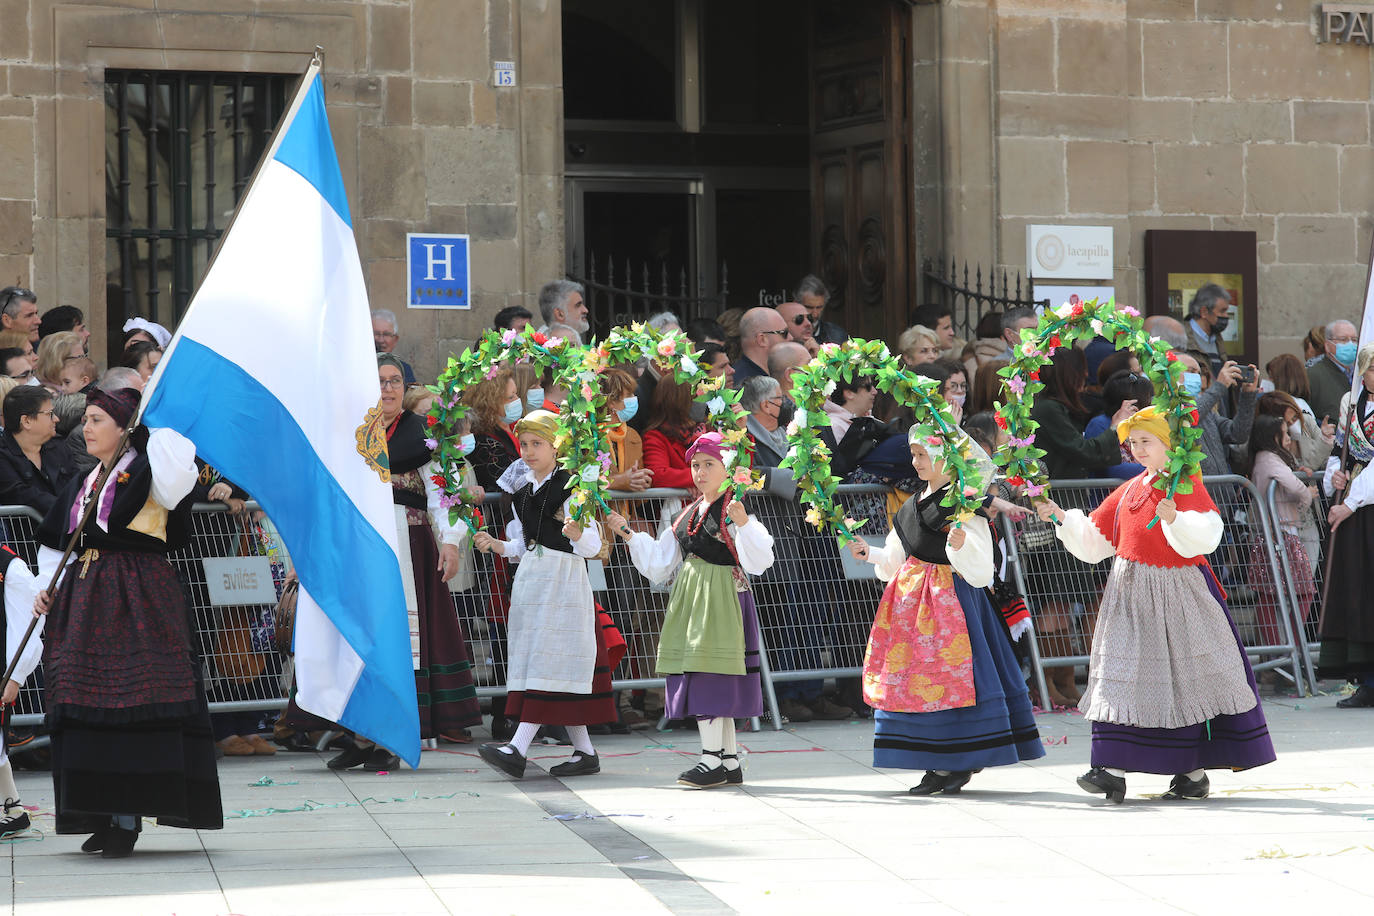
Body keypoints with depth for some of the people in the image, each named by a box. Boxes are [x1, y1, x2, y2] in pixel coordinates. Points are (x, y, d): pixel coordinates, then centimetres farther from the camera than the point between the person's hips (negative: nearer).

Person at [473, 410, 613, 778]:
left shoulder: (570, 486, -5)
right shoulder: (523, 492, 16)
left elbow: (592, 546, -10)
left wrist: (577, 532, -31)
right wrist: (496, 546, 3)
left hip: (563, 580, -8)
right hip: (530, 580, 8)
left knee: (548, 660, -13)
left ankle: (518, 748, -22)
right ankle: (585, 752, 9)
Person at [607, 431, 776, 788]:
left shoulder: (734, 510, -6)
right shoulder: (687, 515, 17)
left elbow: (760, 561, -17)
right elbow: (659, 565, 21)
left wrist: (743, 524, -30)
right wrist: (629, 534, 19)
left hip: (721, 598, -7)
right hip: (688, 598, 7)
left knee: (708, 672, -11)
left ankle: (712, 761, -8)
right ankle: (731, 762, 12)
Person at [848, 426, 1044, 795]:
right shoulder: (912, 507, 15)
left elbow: (979, 566, -13)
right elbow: (896, 559, 22)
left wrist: (961, 545, -31)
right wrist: (871, 554, 7)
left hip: (952, 596, -8)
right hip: (913, 597, 8)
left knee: (951, 675, -8)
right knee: (915, 676, 5)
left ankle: (959, 764, -1)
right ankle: (935, 765, 11)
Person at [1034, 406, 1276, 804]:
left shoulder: (1186, 485, -5)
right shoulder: (1127, 491, 15)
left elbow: (1206, 535, -20)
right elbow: (1093, 542, 19)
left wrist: (1175, 519, -36)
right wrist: (1061, 518, 6)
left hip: (1176, 590, -6)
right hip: (1130, 593, 6)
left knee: (1187, 680, 1)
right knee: (1121, 678, -3)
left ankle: (1194, 772, 11)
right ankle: (1113, 772, -7)